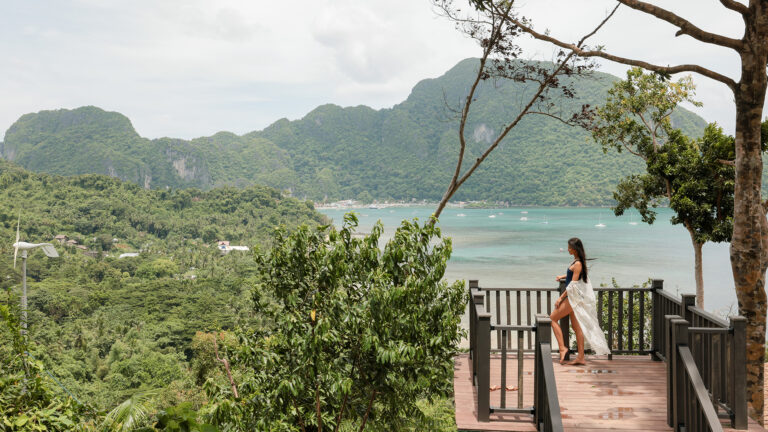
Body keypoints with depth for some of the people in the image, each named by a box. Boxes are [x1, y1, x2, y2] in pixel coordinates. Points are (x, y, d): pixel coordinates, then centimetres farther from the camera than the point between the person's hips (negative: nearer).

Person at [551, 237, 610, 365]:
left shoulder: (578, 264, -18)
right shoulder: (577, 261, 10)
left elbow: (573, 284, -19)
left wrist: (561, 297, -16)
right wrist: (562, 276, 18)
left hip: (573, 297, -10)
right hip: (574, 297, 10)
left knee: (553, 318, -3)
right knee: (576, 326, 9)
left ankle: (562, 347, -5)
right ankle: (581, 357, 11)